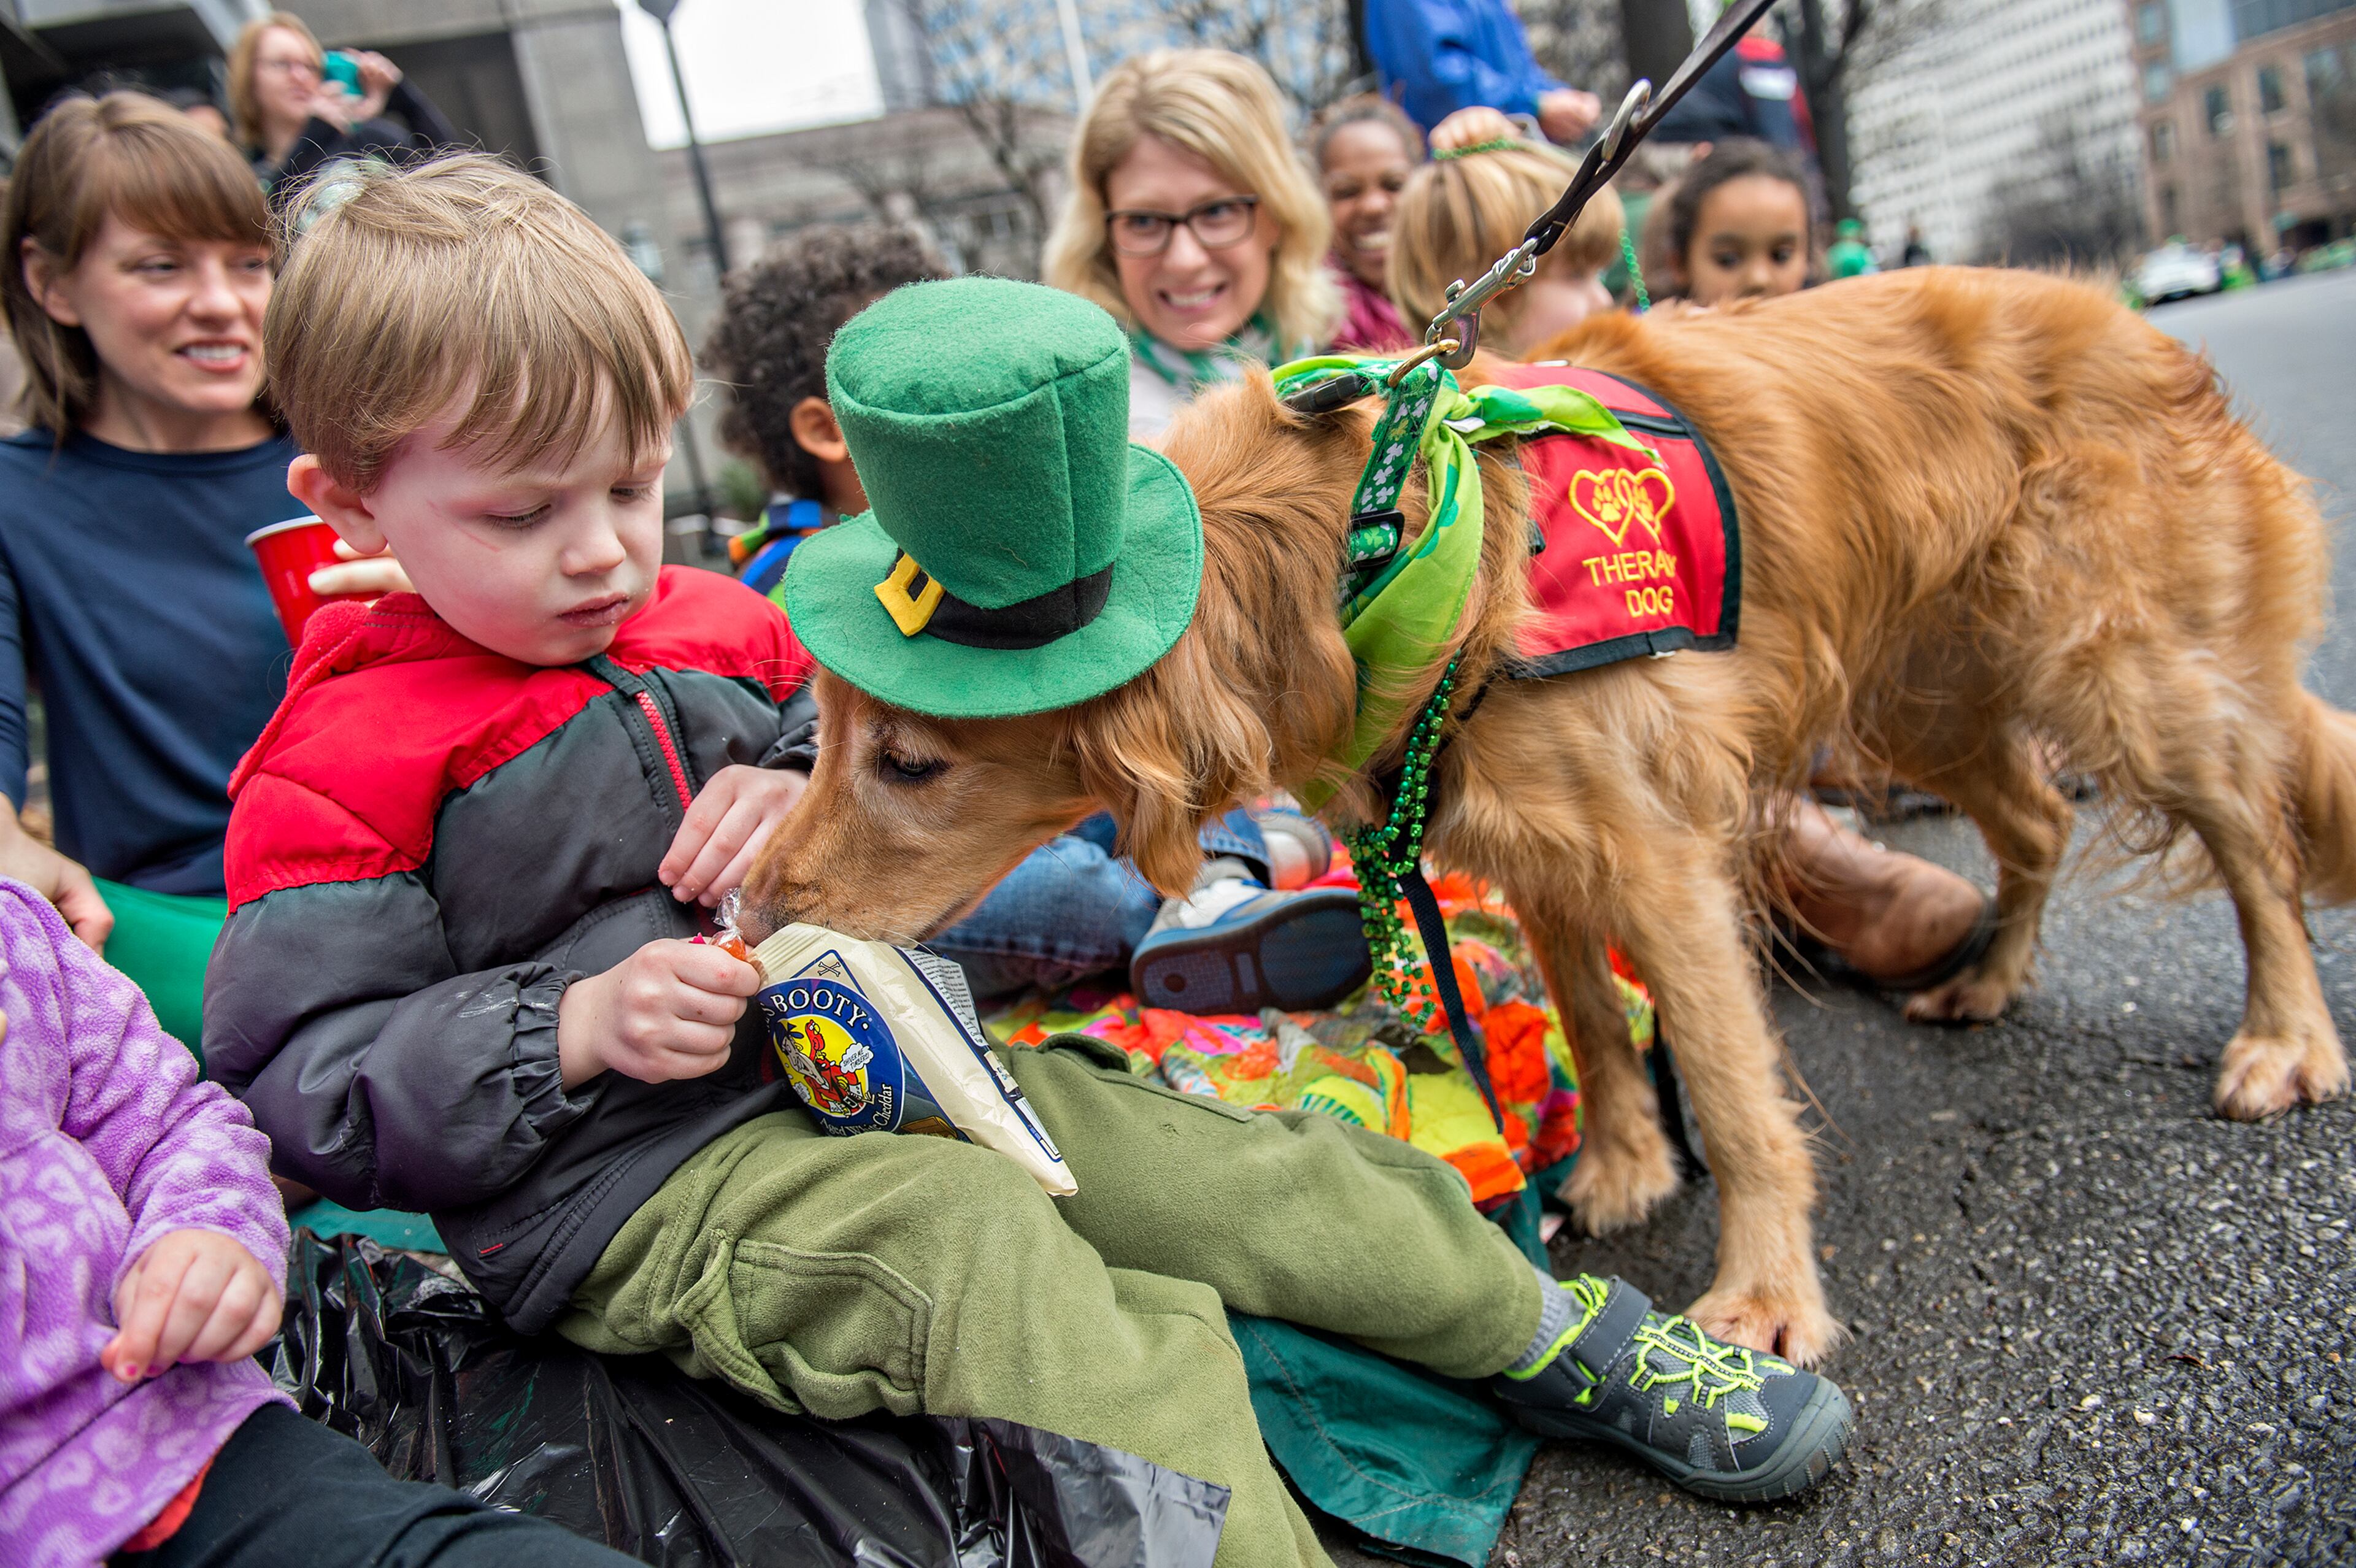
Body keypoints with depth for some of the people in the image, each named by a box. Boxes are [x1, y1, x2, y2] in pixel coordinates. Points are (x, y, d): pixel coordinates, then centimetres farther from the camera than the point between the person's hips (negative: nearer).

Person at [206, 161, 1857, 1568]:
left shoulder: (713, 624, 10)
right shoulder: (345, 765, -7)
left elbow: (899, 777, 18)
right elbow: (302, 1084, -9)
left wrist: (806, 794, -6)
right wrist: (577, 1029, -21)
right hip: (629, 1185, -5)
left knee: (1205, 1155, -5)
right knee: (972, 1245, -32)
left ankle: (1547, 1331, 8)